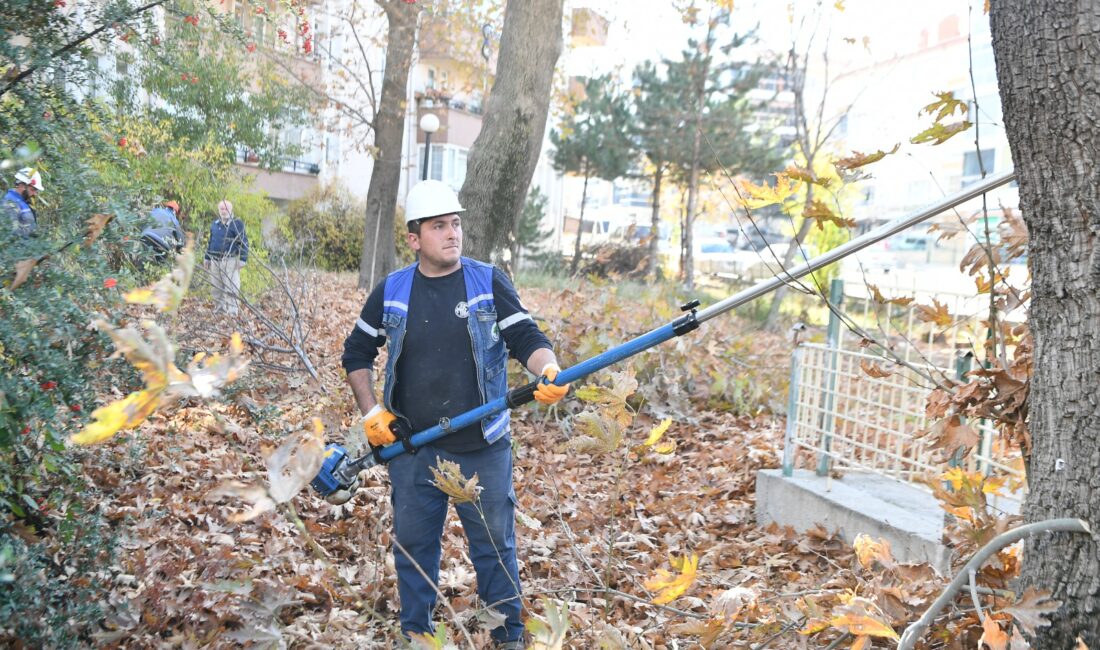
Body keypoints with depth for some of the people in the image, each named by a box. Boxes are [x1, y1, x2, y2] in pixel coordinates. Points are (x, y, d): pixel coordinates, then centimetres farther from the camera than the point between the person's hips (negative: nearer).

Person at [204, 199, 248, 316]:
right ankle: (218, 307, 23)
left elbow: (244, 242, -9)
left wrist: (242, 259, -15)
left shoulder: (237, 224, -5)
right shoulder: (215, 224, 15)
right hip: (215, 261, 7)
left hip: (230, 261, -7)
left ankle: (231, 311, -7)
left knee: (230, 287, -9)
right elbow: (210, 241, 24)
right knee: (217, 287, 12)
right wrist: (207, 258, 23)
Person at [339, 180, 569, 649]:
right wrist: (370, 411, 2)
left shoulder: (489, 283, -3)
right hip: (410, 450, 2)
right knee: (413, 545, 14)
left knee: (494, 544, 9)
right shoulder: (391, 292, 2)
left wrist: (549, 370, -29)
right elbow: (356, 354, 13)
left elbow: (527, 339, -8)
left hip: (482, 449, -2)